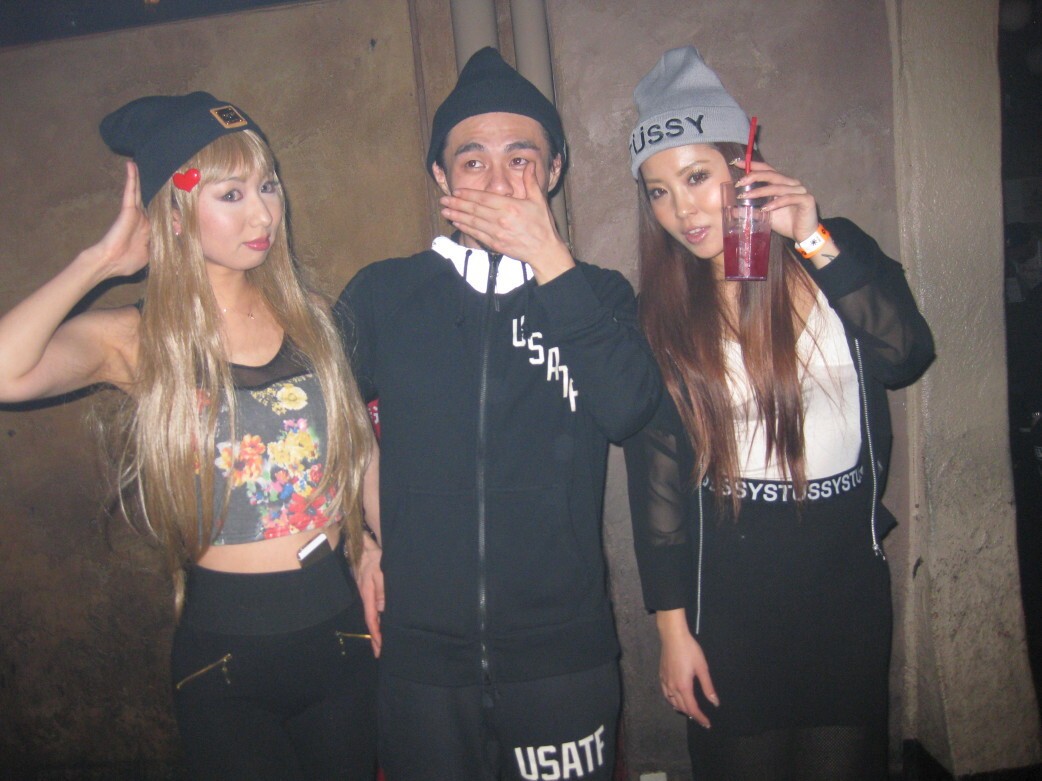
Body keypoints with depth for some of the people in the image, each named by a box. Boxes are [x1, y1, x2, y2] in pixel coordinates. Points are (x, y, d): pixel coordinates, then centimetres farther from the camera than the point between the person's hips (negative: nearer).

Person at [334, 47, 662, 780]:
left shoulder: (596, 294, 2)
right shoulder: (382, 295, 3)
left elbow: (627, 409, -16)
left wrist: (549, 259, -16)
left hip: (563, 648, 0)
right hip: (419, 649, 1)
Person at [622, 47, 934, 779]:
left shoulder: (839, 252, -1)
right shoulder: (660, 313, -5)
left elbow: (906, 354, -18)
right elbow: (654, 476, -5)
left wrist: (814, 242, -22)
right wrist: (673, 625, -5)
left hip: (849, 576, 1)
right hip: (729, 590, -1)